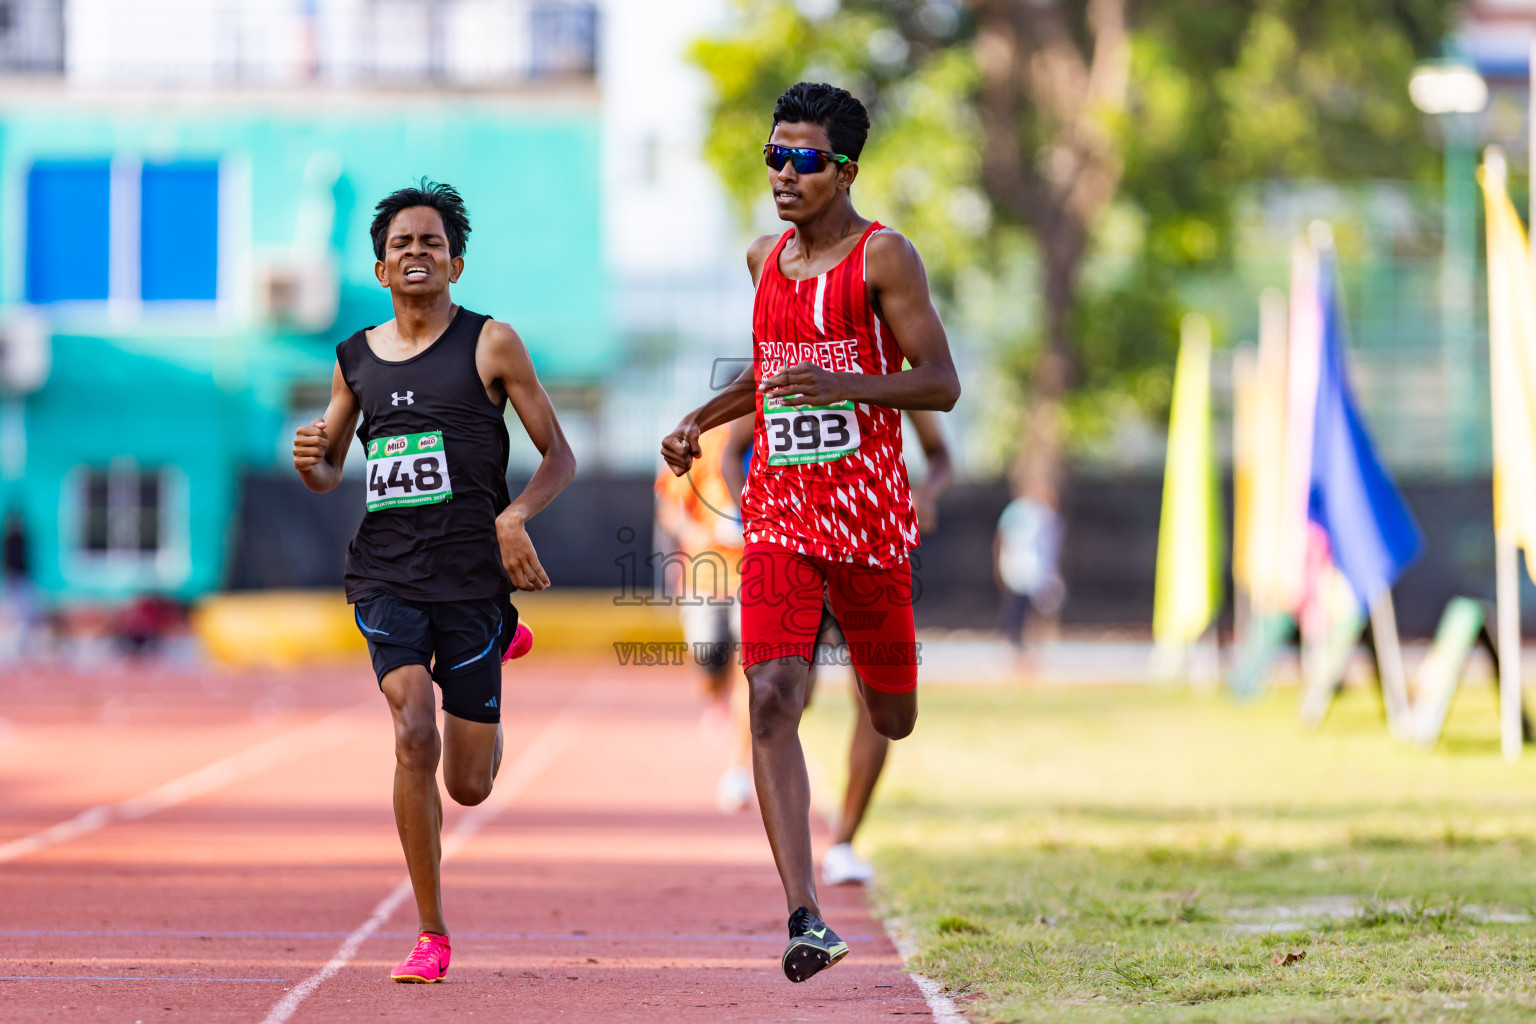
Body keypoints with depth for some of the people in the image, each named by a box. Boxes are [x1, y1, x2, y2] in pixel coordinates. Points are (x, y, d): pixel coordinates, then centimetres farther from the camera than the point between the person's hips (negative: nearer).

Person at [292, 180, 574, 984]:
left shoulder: (491, 345, -1)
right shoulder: (356, 359, 10)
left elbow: (559, 455, 2)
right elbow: (331, 472, 21)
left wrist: (516, 516, -16)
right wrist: (309, 460, -3)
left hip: (471, 576, -1)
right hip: (386, 576, 2)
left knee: (469, 784, 6)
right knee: (414, 733, -22)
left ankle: (498, 640, 41)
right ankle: (431, 935, -10)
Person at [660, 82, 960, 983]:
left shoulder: (883, 257, -7)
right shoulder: (767, 258, 10)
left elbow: (942, 384, -12)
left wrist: (842, 384, -26)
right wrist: (702, 421, 13)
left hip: (868, 515, -3)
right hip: (779, 512, 3)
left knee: (894, 722, 11)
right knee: (772, 698, -17)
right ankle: (806, 920, -23)